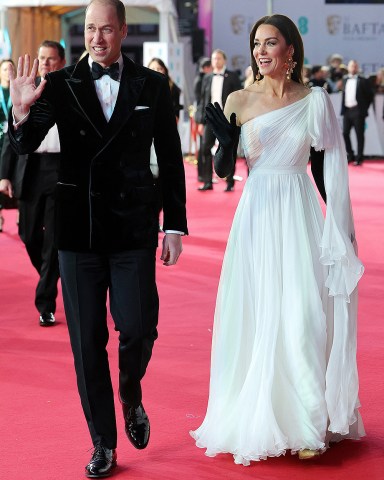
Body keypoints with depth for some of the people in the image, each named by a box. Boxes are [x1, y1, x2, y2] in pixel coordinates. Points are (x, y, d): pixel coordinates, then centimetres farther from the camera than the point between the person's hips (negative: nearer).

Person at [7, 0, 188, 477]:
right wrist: (21, 112, -30)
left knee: (138, 330, -7)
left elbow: (170, 160, 6)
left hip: (134, 229, 0)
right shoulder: (59, 85, 0)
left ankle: (131, 394, 28)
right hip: (78, 229, 1)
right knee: (87, 342, 5)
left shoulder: (152, 86, 2)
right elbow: (25, 146, -9)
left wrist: (175, 225, 4)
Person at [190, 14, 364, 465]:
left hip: (300, 215, 0)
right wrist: (226, 140, -18)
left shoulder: (315, 101, 2)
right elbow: (222, 170, 2)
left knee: (304, 318, -2)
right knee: (256, 319, 4)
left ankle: (307, 424, 10)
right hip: (257, 216, 0)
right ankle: (258, 419, 17)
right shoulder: (239, 101, 1)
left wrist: (341, 227, 6)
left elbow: (327, 169, 8)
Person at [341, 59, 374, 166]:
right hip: (347, 110, 5)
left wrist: (364, 108, -2)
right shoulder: (345, 80, 13)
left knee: (359, 135, -1)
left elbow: (370, 95, 0)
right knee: (345, 133, 3)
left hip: (358, 111, -5)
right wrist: (343, 108, 11)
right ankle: (350, 155, 18)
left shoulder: (363, 81, -3)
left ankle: (359, 158, 4)